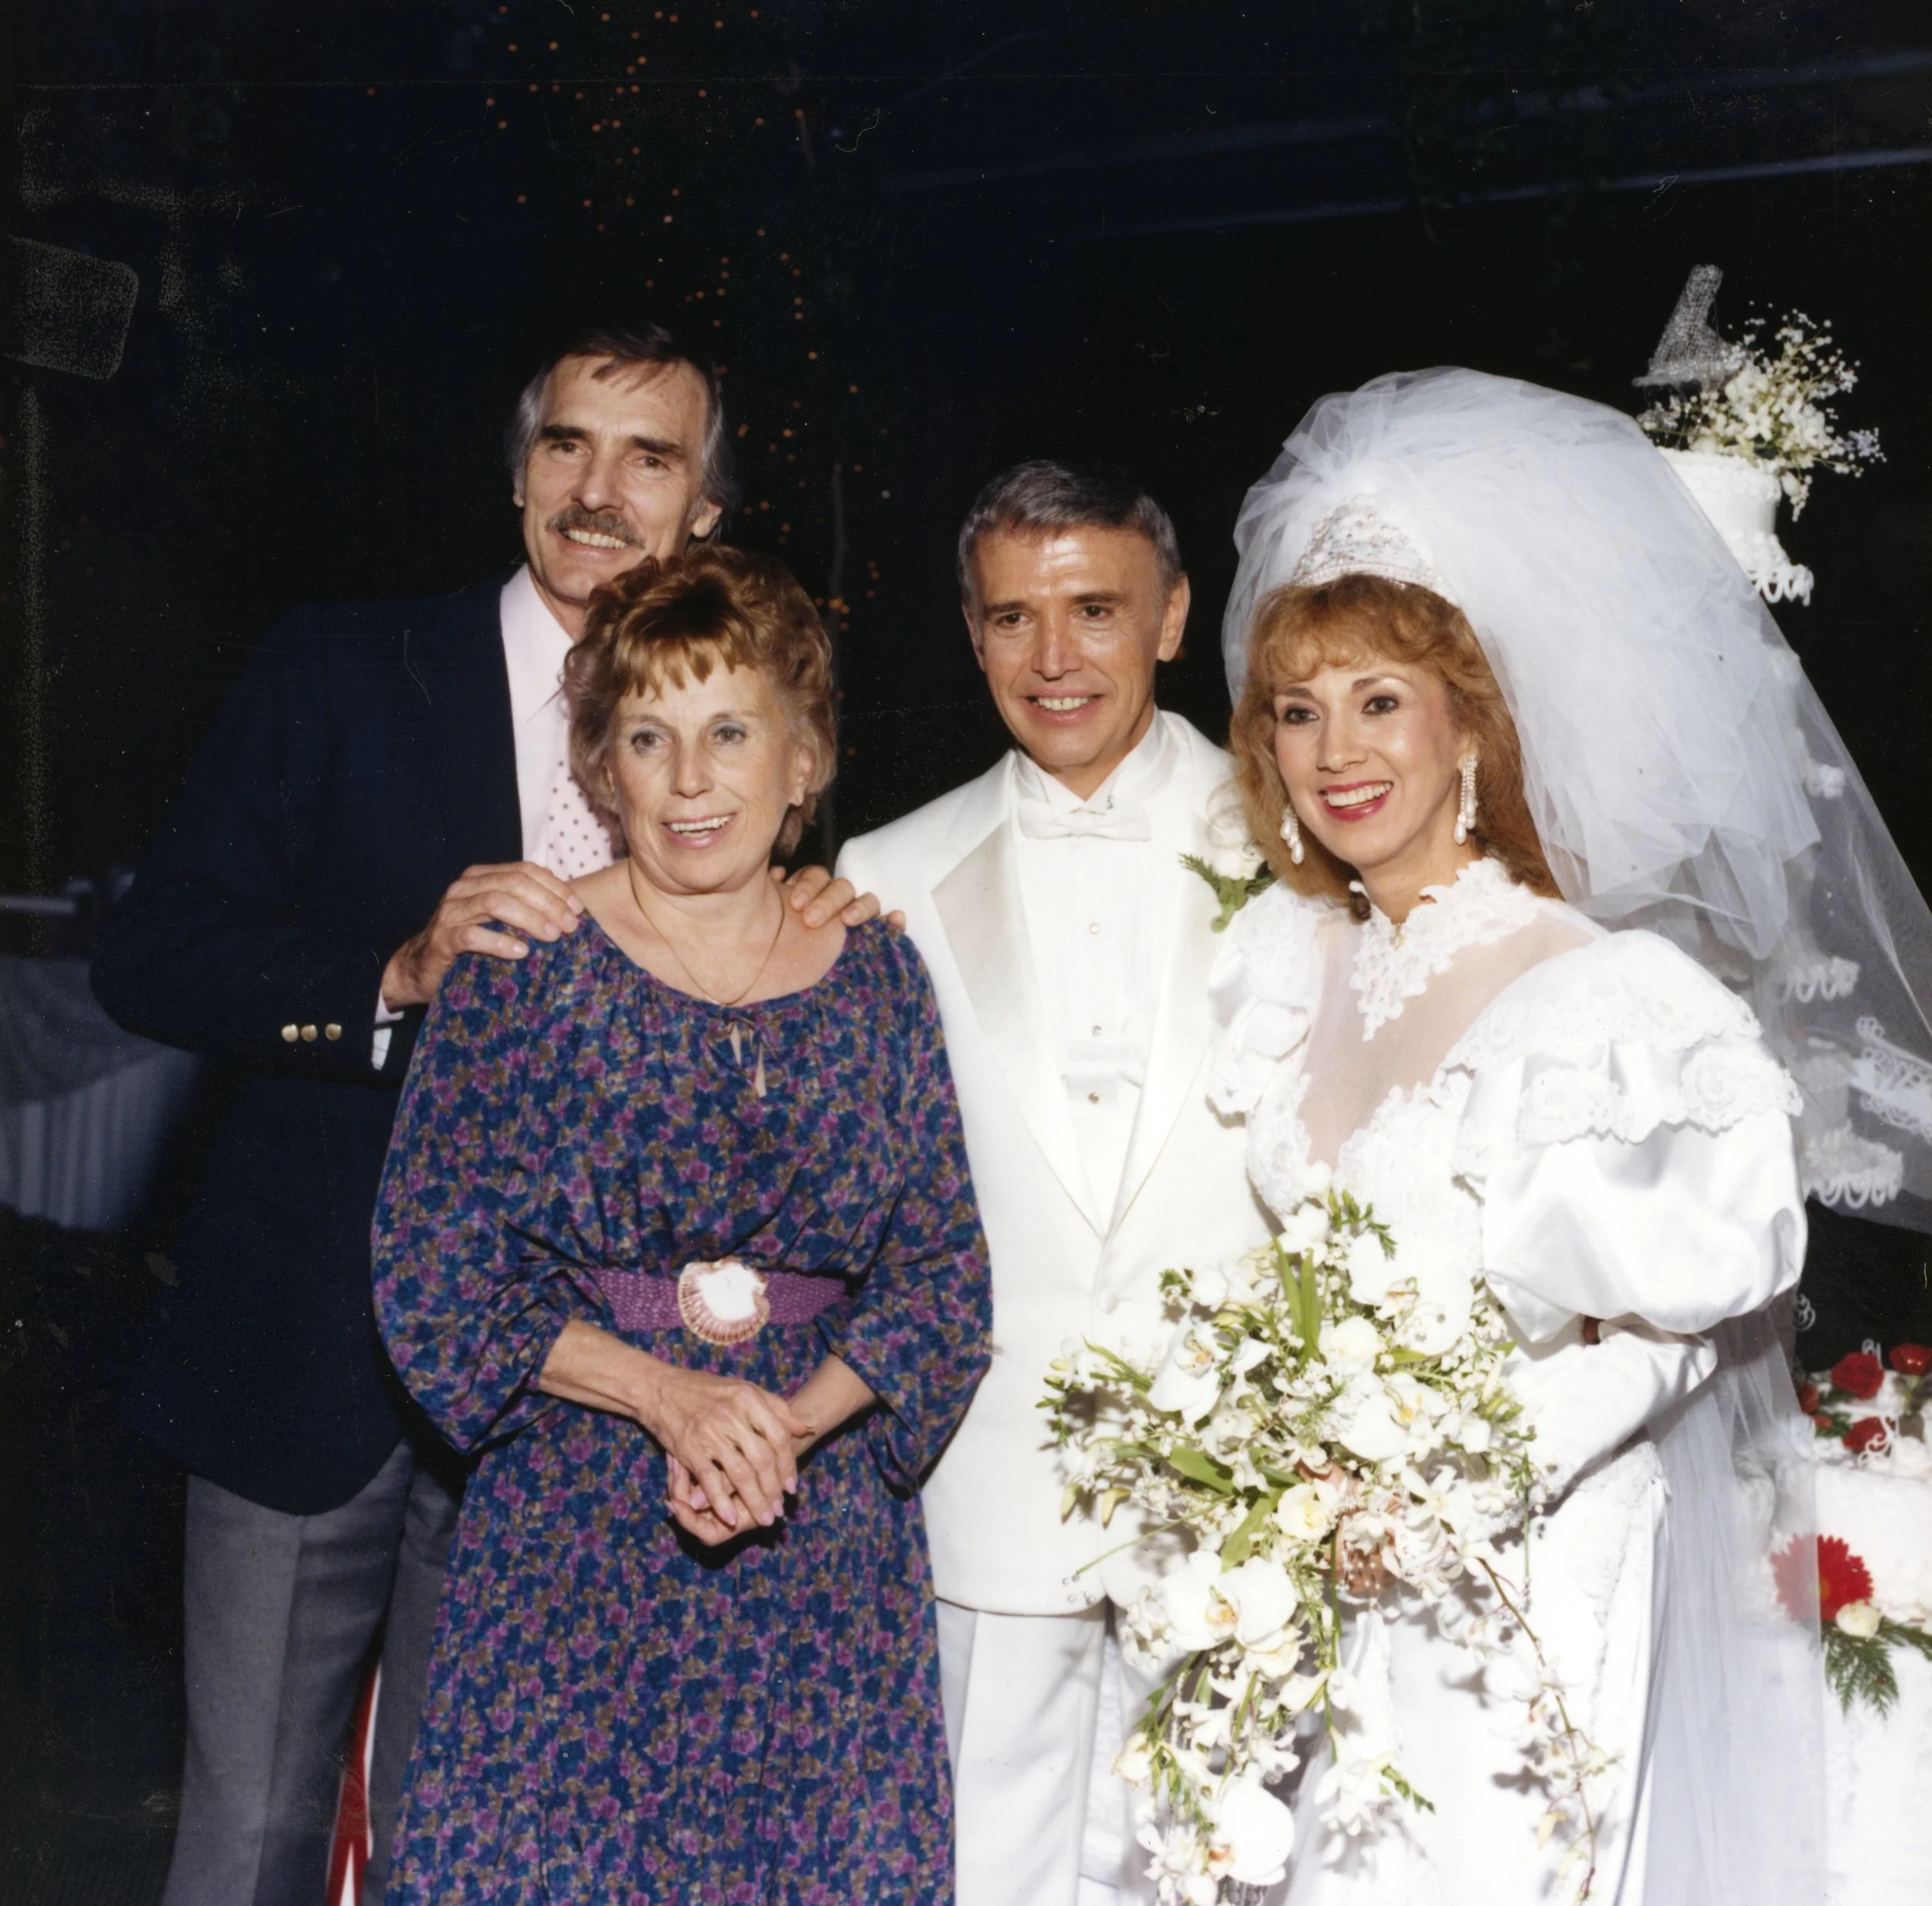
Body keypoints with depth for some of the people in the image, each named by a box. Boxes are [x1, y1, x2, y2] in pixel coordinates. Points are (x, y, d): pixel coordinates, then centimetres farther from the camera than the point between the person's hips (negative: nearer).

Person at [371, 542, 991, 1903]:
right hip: (572, 1542, -2)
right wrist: (669, 1395, -16)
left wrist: (792, 1420, -14)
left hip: (827, 1545, 2)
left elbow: (945, 1276, 3)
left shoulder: (877, 974, 4)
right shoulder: (526, 960, -3)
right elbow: (431, 1261, -6)